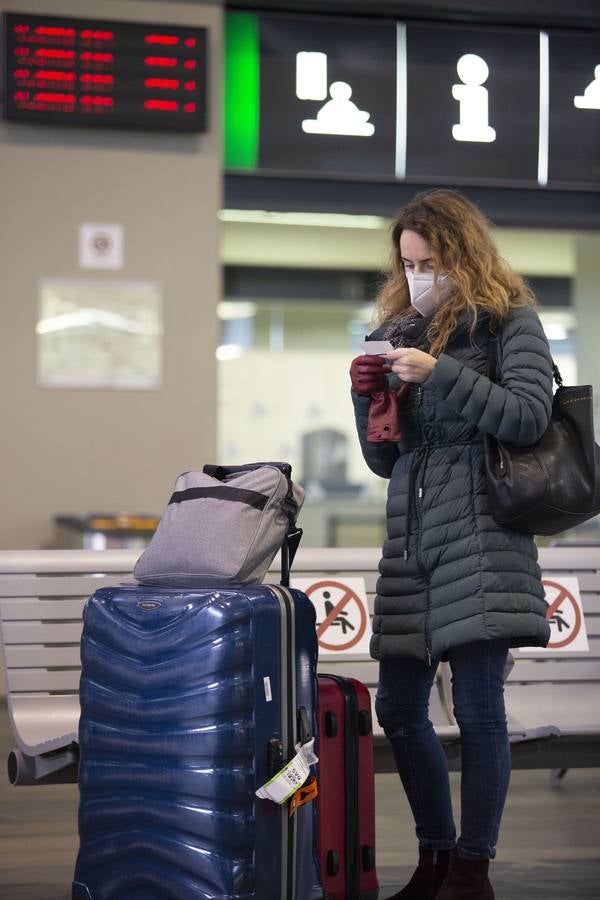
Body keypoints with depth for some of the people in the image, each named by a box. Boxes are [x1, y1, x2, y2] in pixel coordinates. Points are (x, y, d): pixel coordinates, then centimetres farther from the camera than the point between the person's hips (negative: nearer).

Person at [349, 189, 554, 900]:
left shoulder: (509, 320, 4)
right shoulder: (399, 331, 18)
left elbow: (530, 417, -10)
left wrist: (441, 374, -14)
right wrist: (368, 395, 0)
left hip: (479, 534, -6)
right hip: (410, 538, 6)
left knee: (477, 708, -6)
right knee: (397, 709, 5)